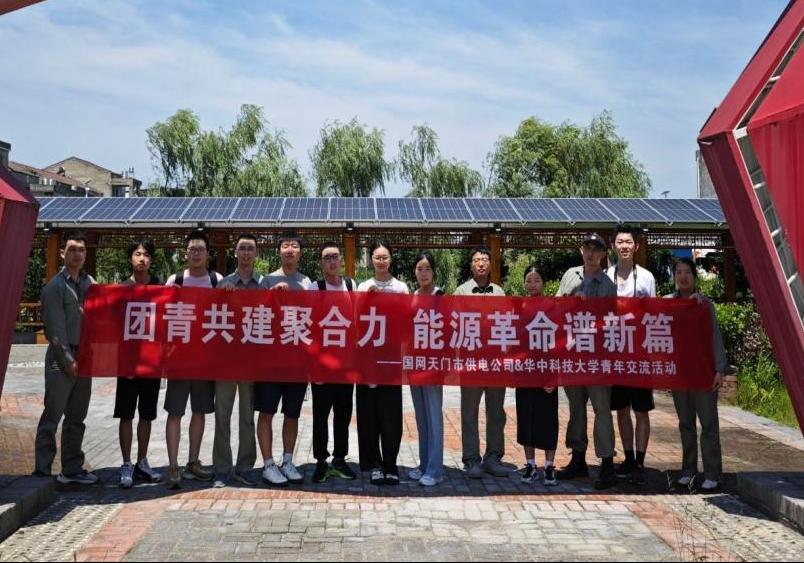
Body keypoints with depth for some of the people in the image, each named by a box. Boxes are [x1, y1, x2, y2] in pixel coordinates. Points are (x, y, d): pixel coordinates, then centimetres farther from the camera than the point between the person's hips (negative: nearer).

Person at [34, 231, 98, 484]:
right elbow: (55, 329, -10)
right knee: (52, 416, 1)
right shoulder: (55, 287, -7)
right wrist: (68, 361, -12)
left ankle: (72, 468, 20)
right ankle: (42, 470, 11)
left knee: (77, 418, 11)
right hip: (61, 359, -6)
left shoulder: (90, 283, 11)